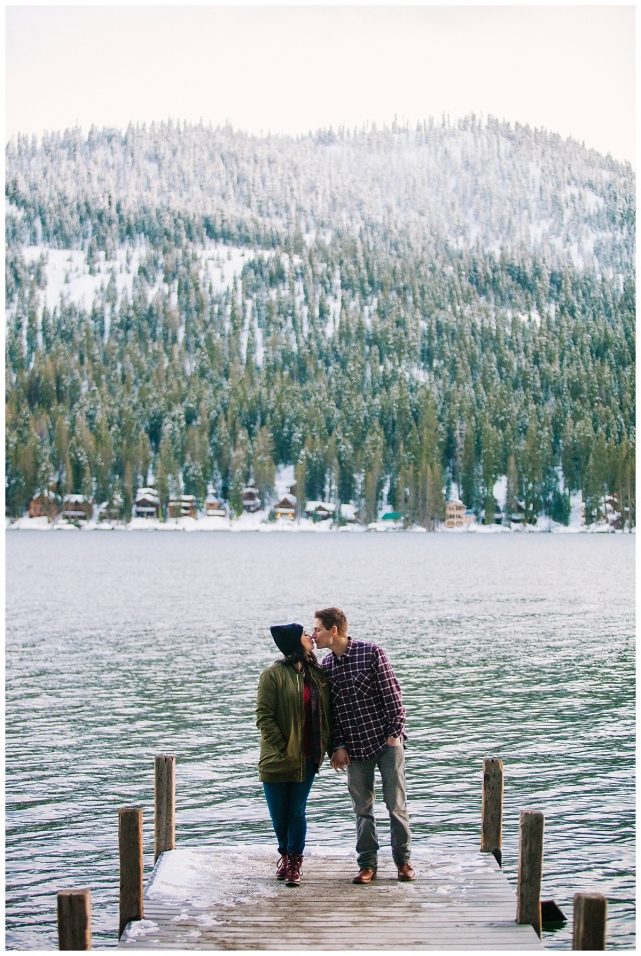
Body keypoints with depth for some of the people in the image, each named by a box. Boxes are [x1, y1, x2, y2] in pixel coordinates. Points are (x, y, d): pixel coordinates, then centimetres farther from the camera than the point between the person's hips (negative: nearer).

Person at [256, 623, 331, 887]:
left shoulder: (316, 673, 8)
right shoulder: (273, 674, -8)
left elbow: (325, 713, 12)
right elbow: (263, 715, -10)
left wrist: (330, 746, 3)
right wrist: (282, 749, -15)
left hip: (307, 758, 3)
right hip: (278, 759, -3)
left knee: (297, 812, 3)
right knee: (278, 814, 8)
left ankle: (295, 861, 14)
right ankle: (286, 854, 31)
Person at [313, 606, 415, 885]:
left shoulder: (371, 653, -8)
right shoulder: (325, 666, 6)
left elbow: (392, 693, -7)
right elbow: (329, 710, 8)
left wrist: (394, 732, -9)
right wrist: (338, 746, 0)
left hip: (386, 739, -4)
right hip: (354, 748, 4)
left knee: (396, 804, 2)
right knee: (362, 808, 7)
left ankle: (402, 859, 16)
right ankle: (367, 864, 16)